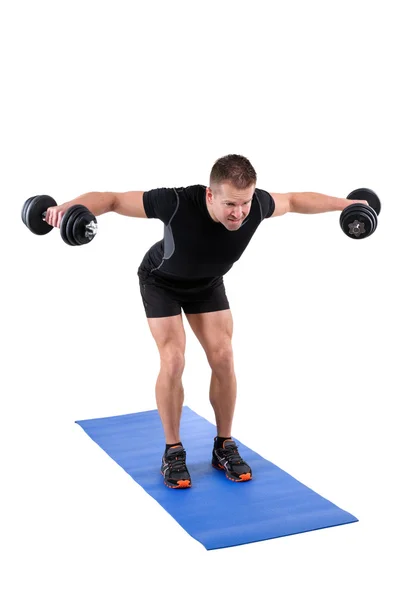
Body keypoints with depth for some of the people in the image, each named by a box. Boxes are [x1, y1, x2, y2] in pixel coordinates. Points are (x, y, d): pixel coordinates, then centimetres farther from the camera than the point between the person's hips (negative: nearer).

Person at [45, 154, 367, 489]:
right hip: (162, 282, -3)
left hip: (207, 283, 3)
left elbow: (294, 200, -8)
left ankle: (224, 447, 9)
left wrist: (346, 203, 3)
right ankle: (173, 452, 1)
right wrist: (69, 207, -52)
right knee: (173, 361, -16)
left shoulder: (256, 205, -31)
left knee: (223, 358, -7)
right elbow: (113, 199, -34)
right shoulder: (177, 204, -43)